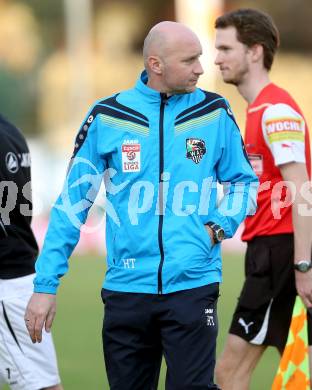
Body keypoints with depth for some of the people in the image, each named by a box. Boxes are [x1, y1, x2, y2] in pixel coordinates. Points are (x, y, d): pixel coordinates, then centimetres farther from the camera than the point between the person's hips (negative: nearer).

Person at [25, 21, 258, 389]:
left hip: (192, 286, -1)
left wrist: (219, 227, -3)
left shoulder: (214, 113, 3)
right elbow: (72, 203, 5)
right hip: (126, 289, 1)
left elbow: (244, 181, 16)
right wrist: (45, 285, 2)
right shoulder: (107, 118, 0)